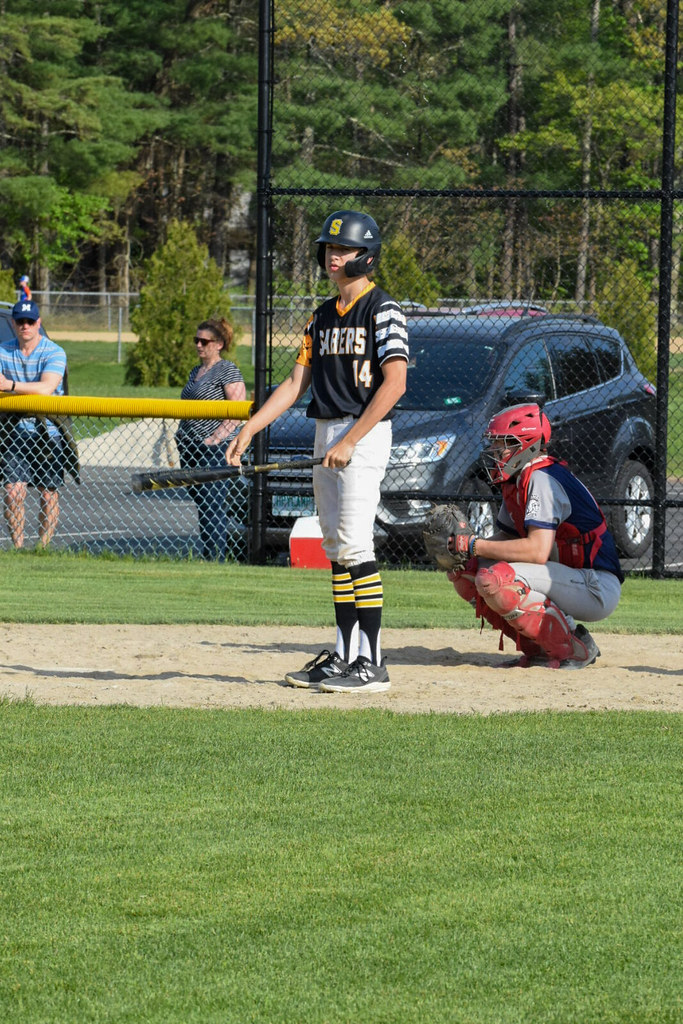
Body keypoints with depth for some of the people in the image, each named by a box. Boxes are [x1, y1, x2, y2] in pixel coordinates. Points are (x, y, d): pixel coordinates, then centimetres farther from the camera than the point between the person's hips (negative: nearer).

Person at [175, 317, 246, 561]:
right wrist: (182, 436, 17)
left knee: (213, 511, -12)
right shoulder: (196, 371, 20)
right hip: (191, 450, 9)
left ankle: (216, 561, -13)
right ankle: (206, 558, 11)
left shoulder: (227, 370, -7)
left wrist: (216, 438, -18)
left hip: (215, 450, -9)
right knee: (202, 511, 8)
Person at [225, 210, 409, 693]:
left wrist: (350, 442, -21)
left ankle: (372, 664, -14)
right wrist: (248, 430, 7)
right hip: (325, 436, 8)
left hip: (365, 434, -8)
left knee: (355, 544, -14)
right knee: (337, 549, 8)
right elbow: (296, 383, 17)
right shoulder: (323, 317, 16)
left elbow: (394, 383, -18)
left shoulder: (383, 310, -9)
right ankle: (344, 657, 12)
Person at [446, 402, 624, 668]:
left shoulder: (541, 480, -19)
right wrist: (463, 543, -5)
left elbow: (537, 551, -29)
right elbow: (506, 538, 15)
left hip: (599, 589, -10)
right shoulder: (516, 482, 11)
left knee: (495, 579, -29)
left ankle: (574, 648, -14)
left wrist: (475, 546, -23)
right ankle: (537, 648, 5)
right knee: (467, 573, 3)